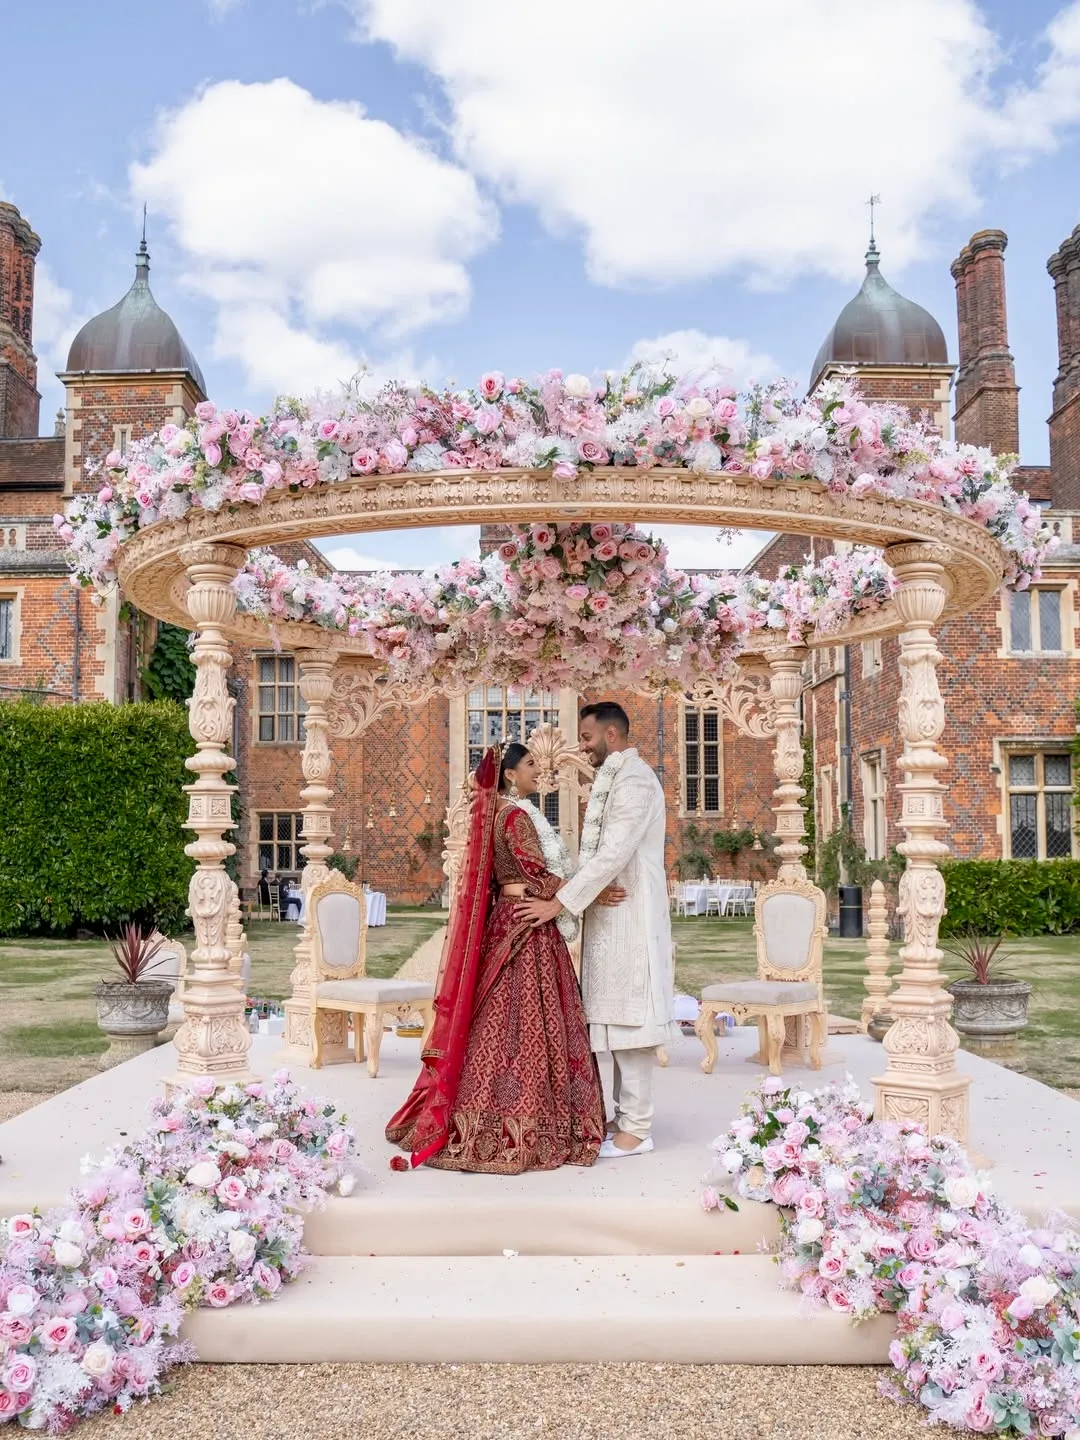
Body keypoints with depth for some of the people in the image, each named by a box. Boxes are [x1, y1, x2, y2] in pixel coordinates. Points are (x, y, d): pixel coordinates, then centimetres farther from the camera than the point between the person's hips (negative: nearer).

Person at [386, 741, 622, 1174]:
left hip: (509, 923, 9)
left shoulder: (500, 814, 15)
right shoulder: (516, 816, -14)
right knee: (525, 1023, -5)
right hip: (525, 928, -9)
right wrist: (593, 894, -15)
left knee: (504, 1022, 10)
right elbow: (539, 879, -18)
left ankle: (487, 1124, 15)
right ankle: (522, 1127, 1)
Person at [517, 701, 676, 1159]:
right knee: (617, 1018, 13)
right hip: (611, 915, 10)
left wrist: (559, 903, -20)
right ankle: (625, 1117, 22)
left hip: (629, 917, -10)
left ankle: (636, 1129, 3)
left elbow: (613, 855, -22)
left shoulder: (634, 780, -15)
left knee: (628, 1018, -4)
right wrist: (565, 891, 8)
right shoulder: (612, 778, 15)